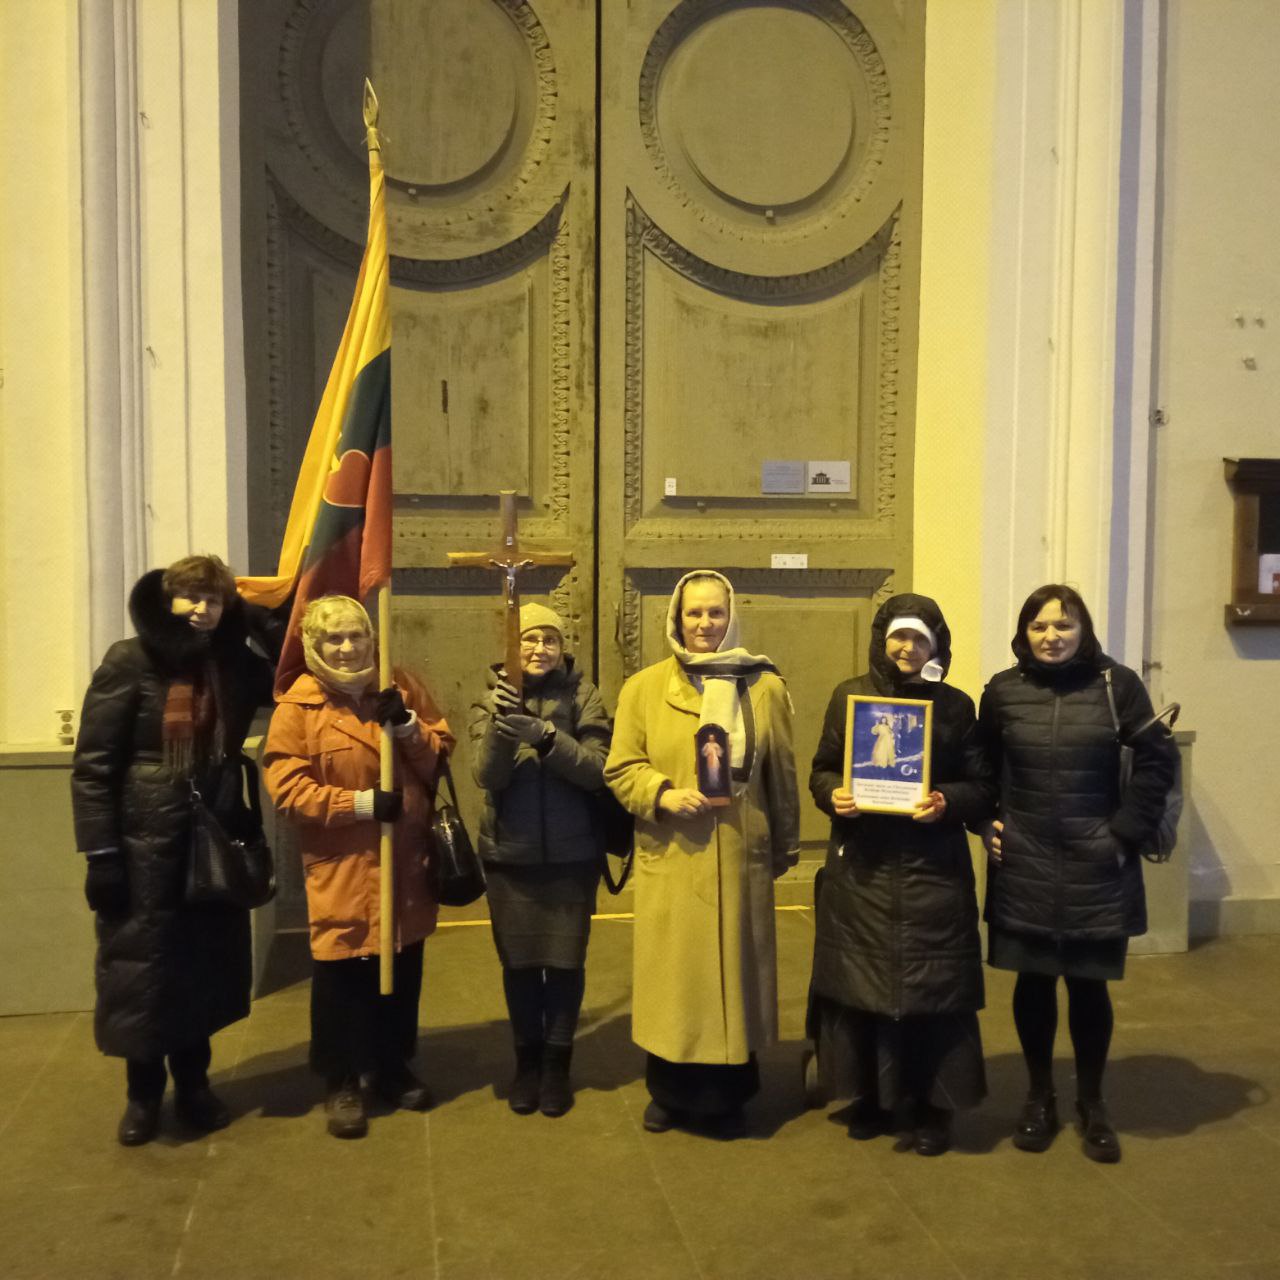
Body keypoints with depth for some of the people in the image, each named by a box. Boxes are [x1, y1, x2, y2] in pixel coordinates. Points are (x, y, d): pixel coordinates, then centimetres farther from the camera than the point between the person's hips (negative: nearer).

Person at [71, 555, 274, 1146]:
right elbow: (93, 765, -10)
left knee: (204, 967, 11)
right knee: (138, 968, 6)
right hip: (144, 844, -4)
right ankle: (143, 1094, 25)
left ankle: (193, 1085, 30)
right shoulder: (130, 662, -9)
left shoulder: (237, 667, 3)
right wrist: (100, 854, -14)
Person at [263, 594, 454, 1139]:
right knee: (340, 977, 3)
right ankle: (341, 1083, 21)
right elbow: (286, 789, -13)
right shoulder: (298, 705, -7)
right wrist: (360, 803, -20)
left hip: (405, 861, 4)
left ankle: (391, 1067, 34)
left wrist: (410, 728, -14)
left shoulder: (402, 687, 3)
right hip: (339, 867, -4)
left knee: (402, 970, 15)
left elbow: (440, 757, 5)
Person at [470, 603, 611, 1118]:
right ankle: (527, 1060, 28)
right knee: (519, 962, 10)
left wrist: (545, 736, -29)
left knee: (565, 961, 6)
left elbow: (597, 770, -14)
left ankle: (557, 1063, 24)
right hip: (509, 855, 1)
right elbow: (487, 775, -13)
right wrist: (500, 727, -32)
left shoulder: (583, 697, -4)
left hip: (572, 855, -1)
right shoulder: (492, 699, -1)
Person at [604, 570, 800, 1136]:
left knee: (735, 971, 8)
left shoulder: (766, 687, 4)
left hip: (741, 858, 1)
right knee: (672, 972, 7)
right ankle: (669, 1091, 26)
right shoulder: (644, 687, 2)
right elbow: (620, 769, 2)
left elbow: (781, 776, 10)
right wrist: (662, 794, -16)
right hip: (669, 860, 0)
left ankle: (727, 1094, 25)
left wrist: (785, 848, 14)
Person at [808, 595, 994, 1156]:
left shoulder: (956, 706, 3)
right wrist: (833, 795, -12)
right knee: (860, 982, 7)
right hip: (860, 869, 1)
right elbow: (821, 771, 9)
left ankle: (931, 1107, 19)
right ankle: (871, 1097, 24)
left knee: (933, 986, 3)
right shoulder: (849, 696, 4)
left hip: (932, 872, -1)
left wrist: (946, 802, -16)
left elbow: (983, 787, 4)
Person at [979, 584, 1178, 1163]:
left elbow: (1156, 762, -4)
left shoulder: (1118, 684, -4)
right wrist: (985, 824, -1)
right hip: (1024, 867, 1)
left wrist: (1125, 834, -8)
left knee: (1089, 985, 8)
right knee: (1033, 982, 10)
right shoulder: (1003, 690, 1)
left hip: (1096, 868, -1)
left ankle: (1092, 1103, 27)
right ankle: (1039, 1097, 29)